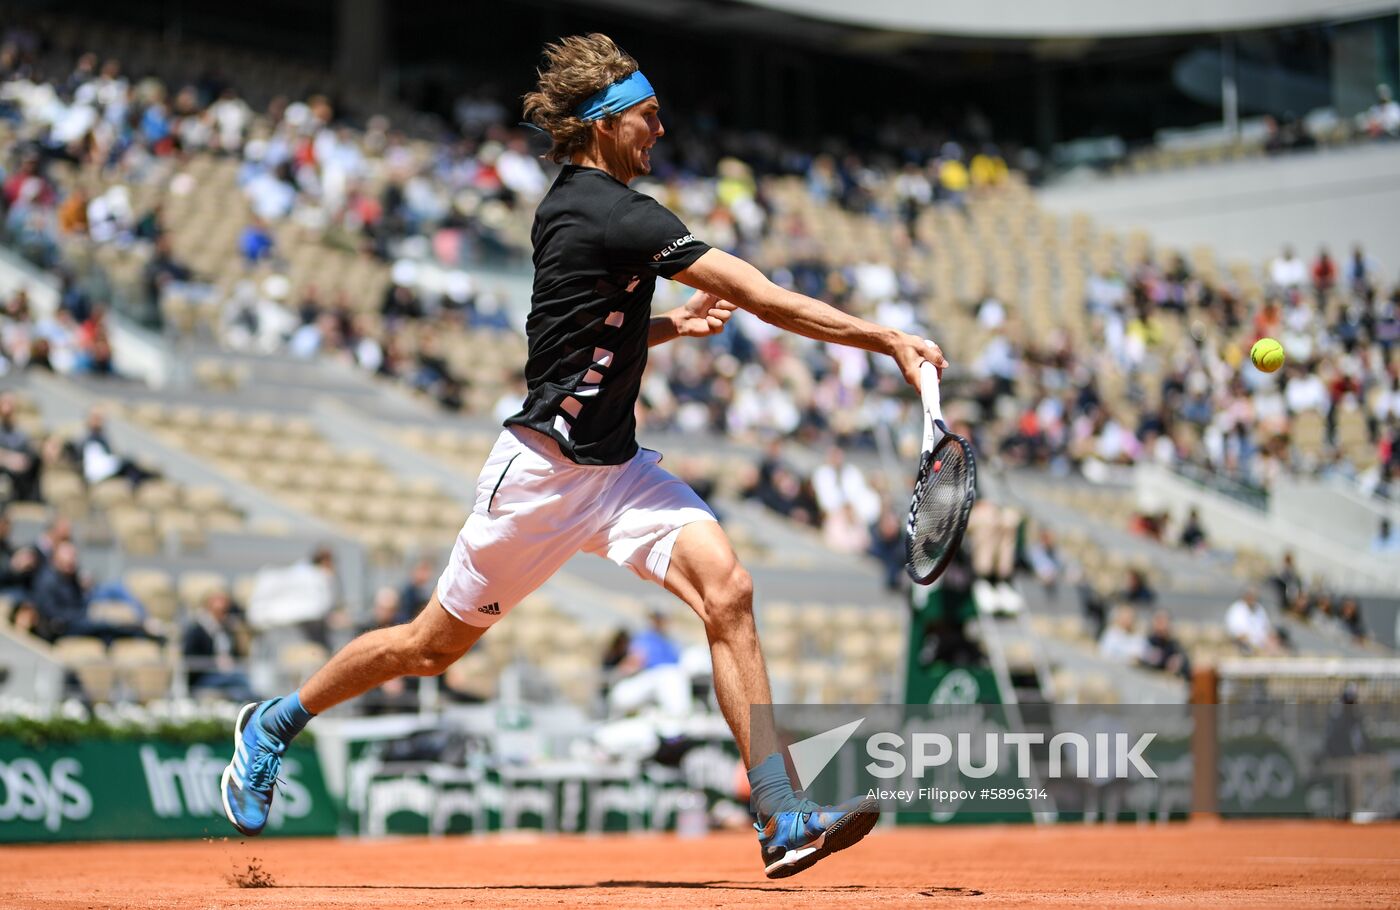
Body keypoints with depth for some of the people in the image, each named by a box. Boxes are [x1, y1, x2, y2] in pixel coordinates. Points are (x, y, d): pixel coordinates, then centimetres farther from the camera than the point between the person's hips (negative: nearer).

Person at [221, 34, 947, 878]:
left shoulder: (571, 204, 8)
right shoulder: (613, 215, -21)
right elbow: (765, 298, -25)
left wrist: (672, 325, 8)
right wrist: (888, 339, -23)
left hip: (615, 468, 8)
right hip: (544, 469, -8)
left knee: (728, 590, -13)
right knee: (433, 645, 6)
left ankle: (782, 819, -18)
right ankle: (274, 723, 31)